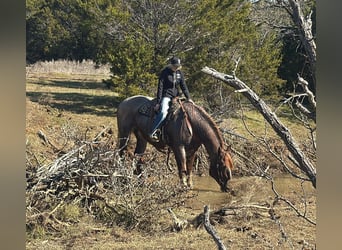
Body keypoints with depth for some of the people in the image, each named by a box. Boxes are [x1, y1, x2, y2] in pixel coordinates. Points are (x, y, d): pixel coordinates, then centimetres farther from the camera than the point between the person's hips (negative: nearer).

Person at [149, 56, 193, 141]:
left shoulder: (179, 73, 7)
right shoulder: (164, 72, -9)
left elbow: (183, 86, 9)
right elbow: (160, 88, -10)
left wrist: (188, 98, -3)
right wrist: (158, 102, -14)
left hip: (176, 96, 7)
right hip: (166, 96, -7)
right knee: (163, 112, -30)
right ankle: (152, 132, -26)